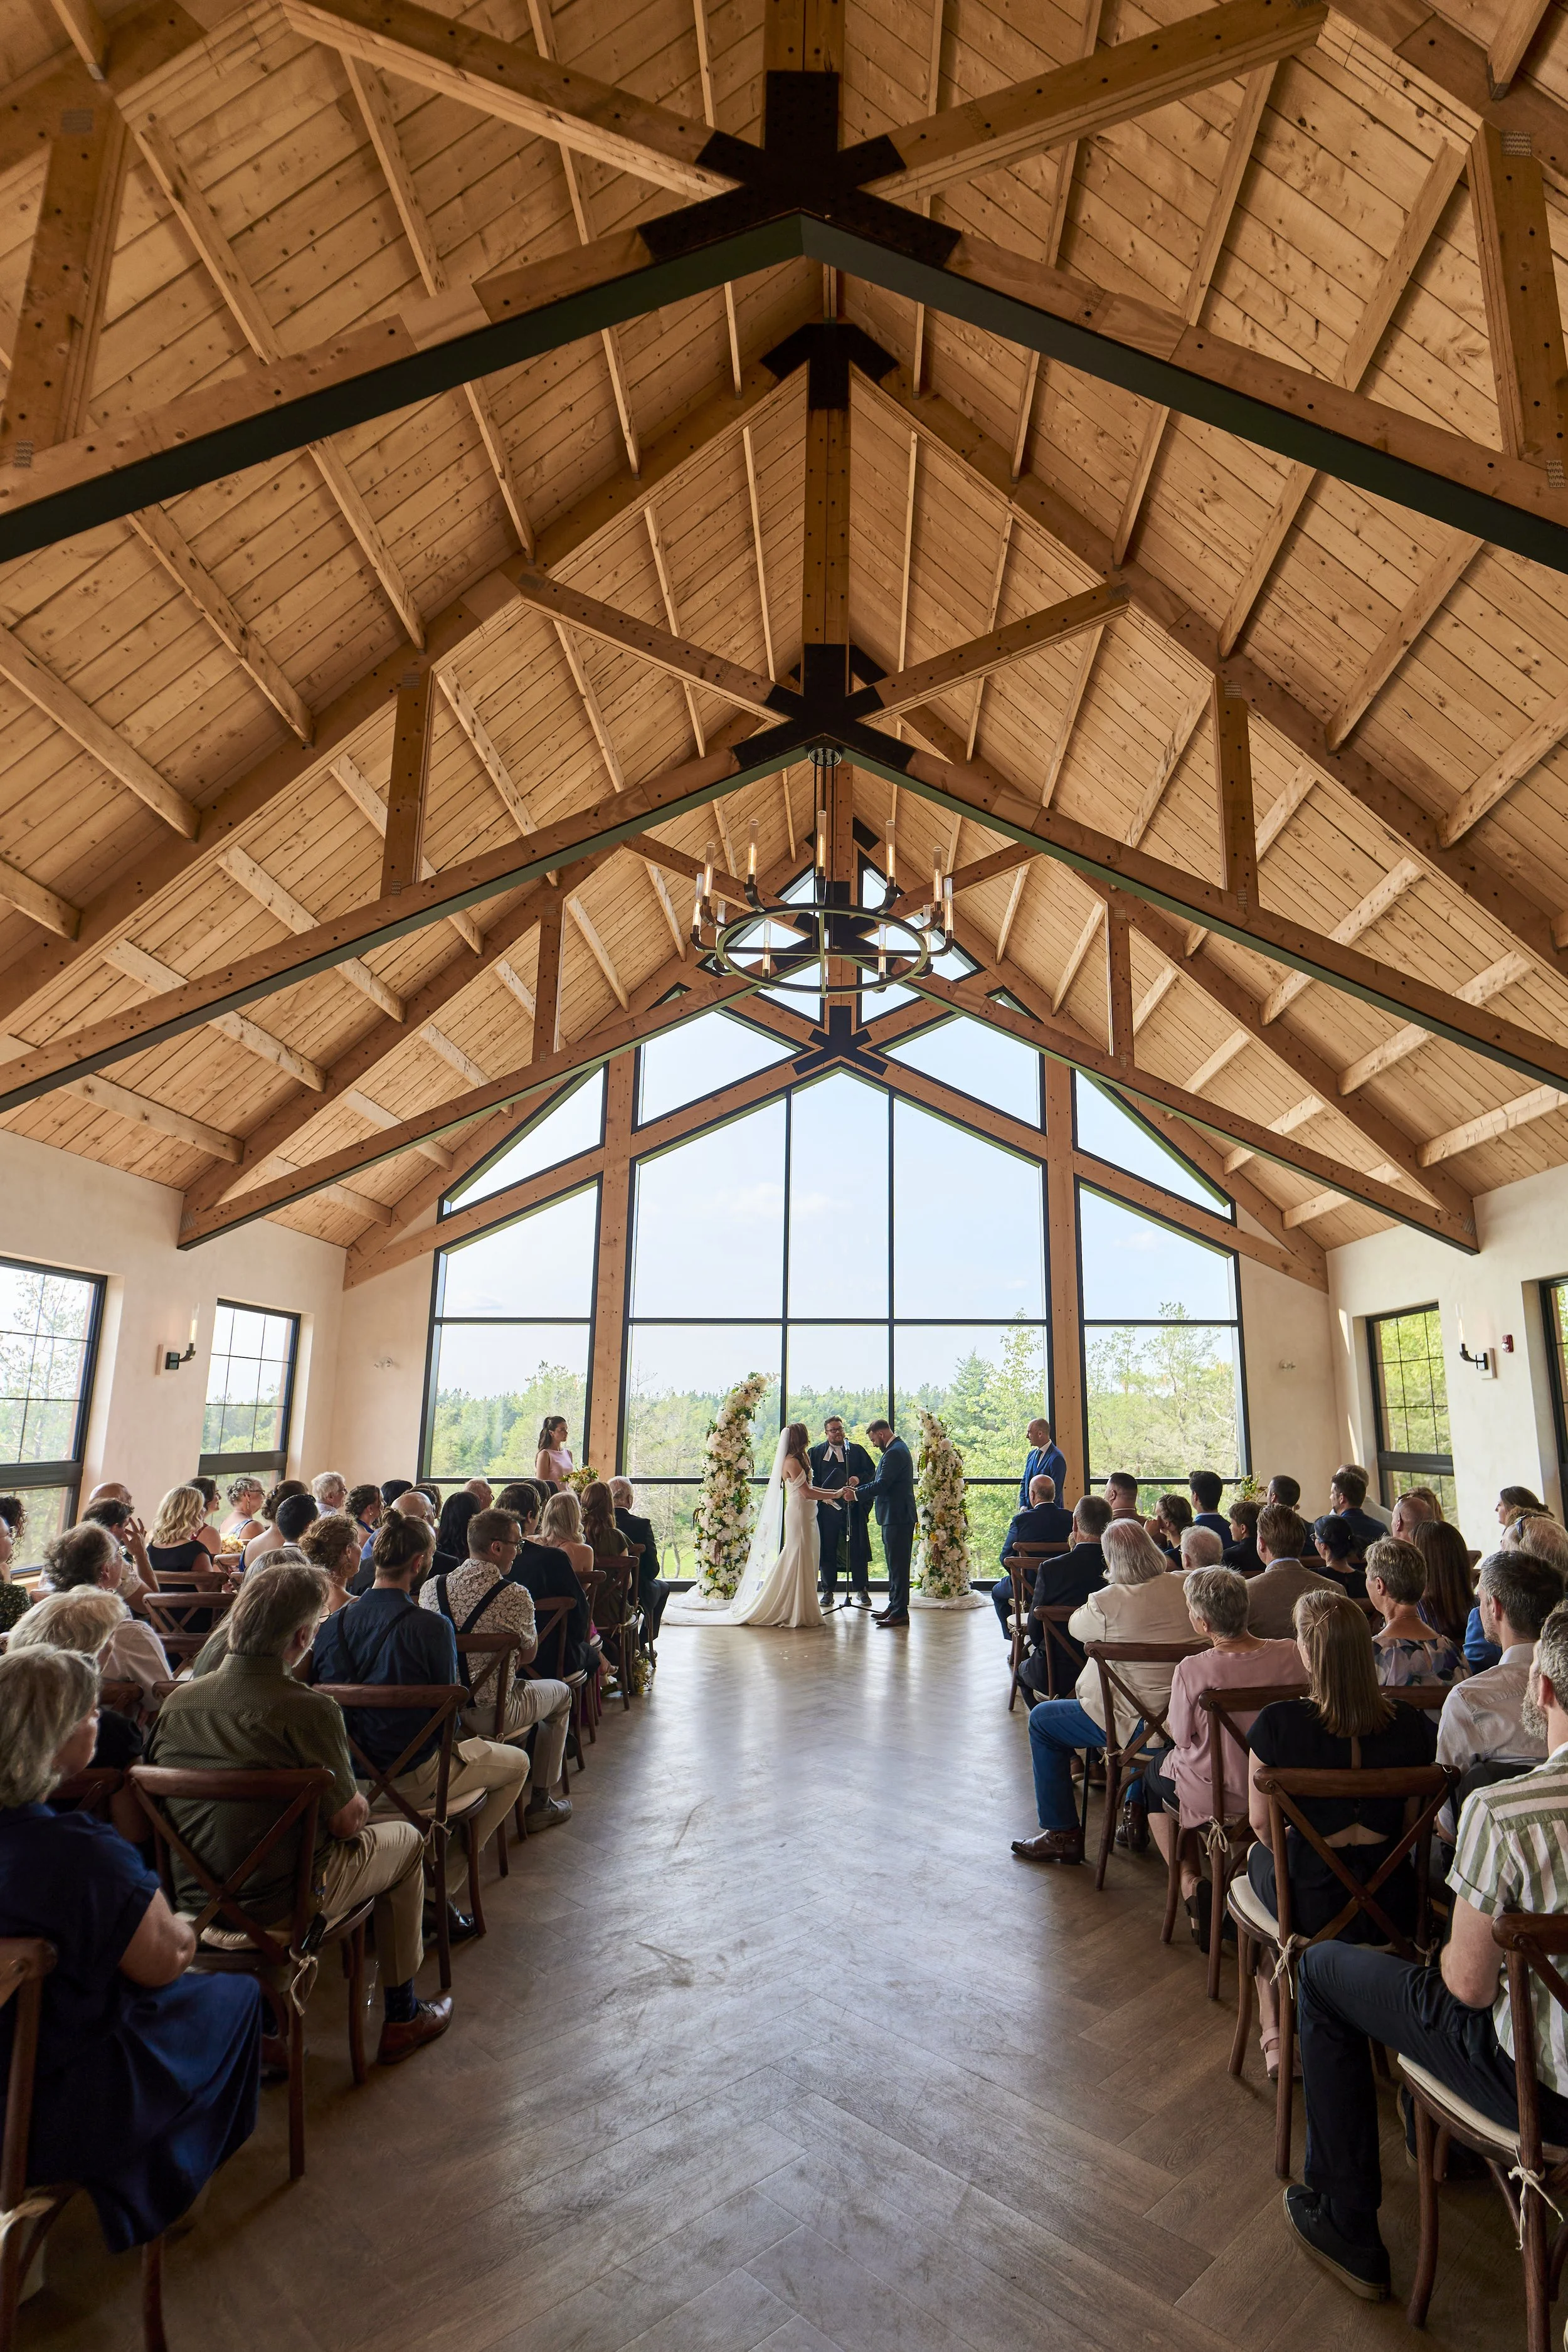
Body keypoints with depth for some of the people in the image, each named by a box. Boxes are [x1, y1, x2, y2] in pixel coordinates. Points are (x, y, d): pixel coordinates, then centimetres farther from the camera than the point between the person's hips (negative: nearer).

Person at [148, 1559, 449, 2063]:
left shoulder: (178, 1700, -7)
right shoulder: (307, 1709, -24)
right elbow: (346, 1822, -16)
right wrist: (360, 1809, 8)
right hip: (275, 1905, -6)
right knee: (404, 1839, 16)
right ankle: (401, 2017, 27)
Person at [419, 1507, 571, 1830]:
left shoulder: (430, 1587, -5)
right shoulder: (515, 1596, -20)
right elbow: (529, 1654, -4)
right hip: (492, 1714, -5)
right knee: (561, 1694, 24)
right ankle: (540, 1804, 26)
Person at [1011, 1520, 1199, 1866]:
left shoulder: (1108, 1602, -21)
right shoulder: (1183, 1588, -7)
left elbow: (1075, 1626, 0)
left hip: (1135, 1726, -6)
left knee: (1042, 1720, 12)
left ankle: (1062, 1834, 16)